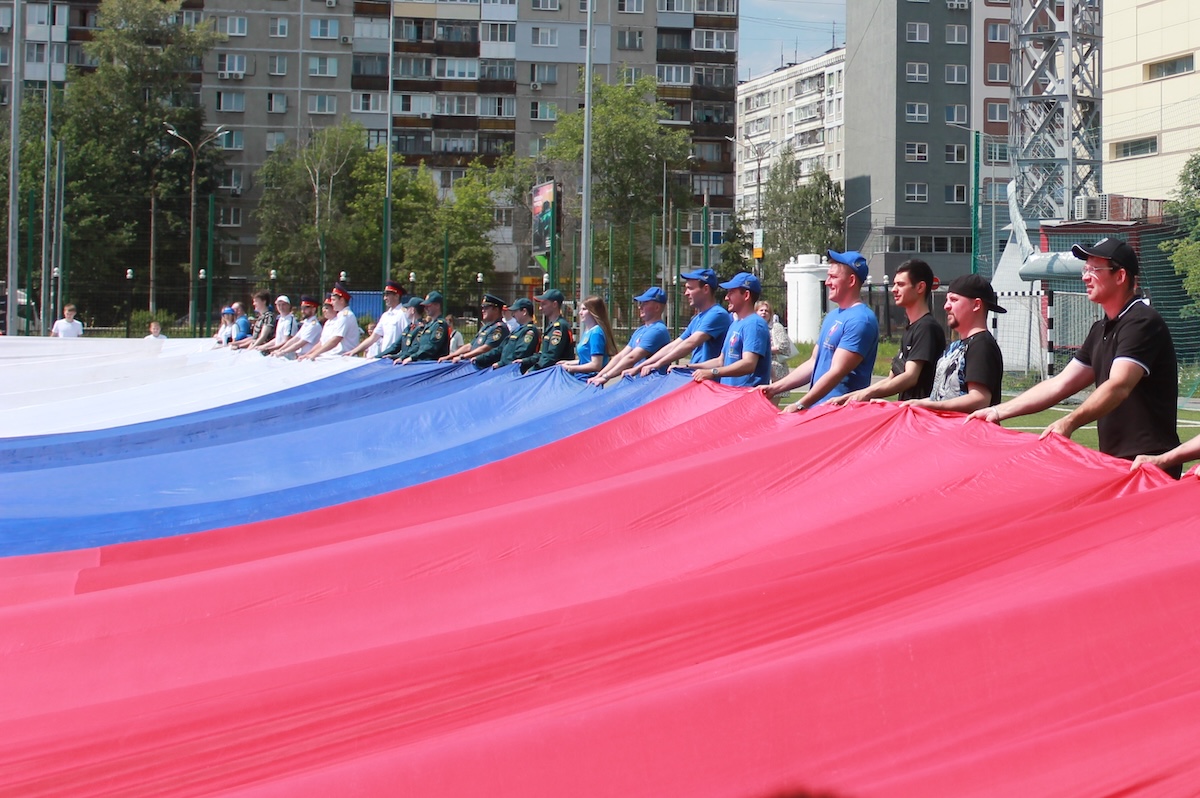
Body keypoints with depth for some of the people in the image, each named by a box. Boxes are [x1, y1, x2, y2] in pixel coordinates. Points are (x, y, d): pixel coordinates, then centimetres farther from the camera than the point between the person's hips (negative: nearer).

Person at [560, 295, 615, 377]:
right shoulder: (587, 332, 15)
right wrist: (569, 363, 13)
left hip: (589, 379, -8)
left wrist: (570, 368, -11)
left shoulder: (596, 333, -13)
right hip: (582, 377, 8)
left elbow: (596, 365, -17)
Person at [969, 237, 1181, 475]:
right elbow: (1060, 384, 19)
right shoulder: (1101, 330, 18)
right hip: (1114, 461, 9)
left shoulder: (1142, 322, -13)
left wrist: (1070, 422, -39)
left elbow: (1118, 387, -26)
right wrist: (1000, 411, 11)